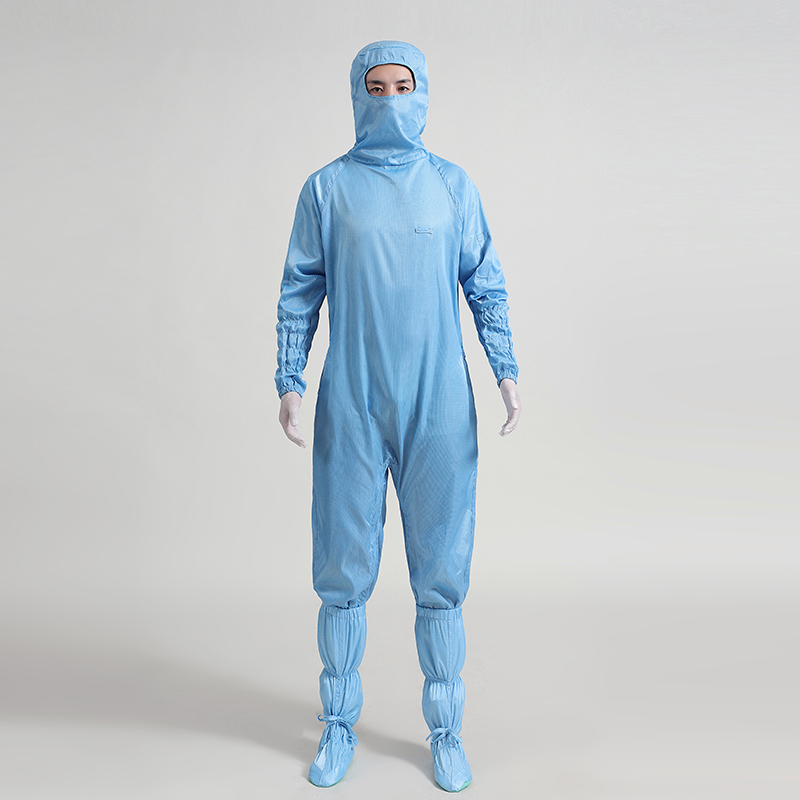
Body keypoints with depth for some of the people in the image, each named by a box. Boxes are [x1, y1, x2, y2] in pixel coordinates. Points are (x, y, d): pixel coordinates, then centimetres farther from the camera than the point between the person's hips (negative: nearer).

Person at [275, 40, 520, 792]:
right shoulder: (327, 188, 6)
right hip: (351, 405, 0)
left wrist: (507, 371, 0)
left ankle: (445, 730, 22)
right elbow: (300, 292, 6)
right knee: (343, 572, 6)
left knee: (441, 573, 6)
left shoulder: (452, 184, 9)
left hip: (439, 406, 1)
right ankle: (338, 726, 24)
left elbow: (485, 285, 9)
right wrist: (289, 383, -2)